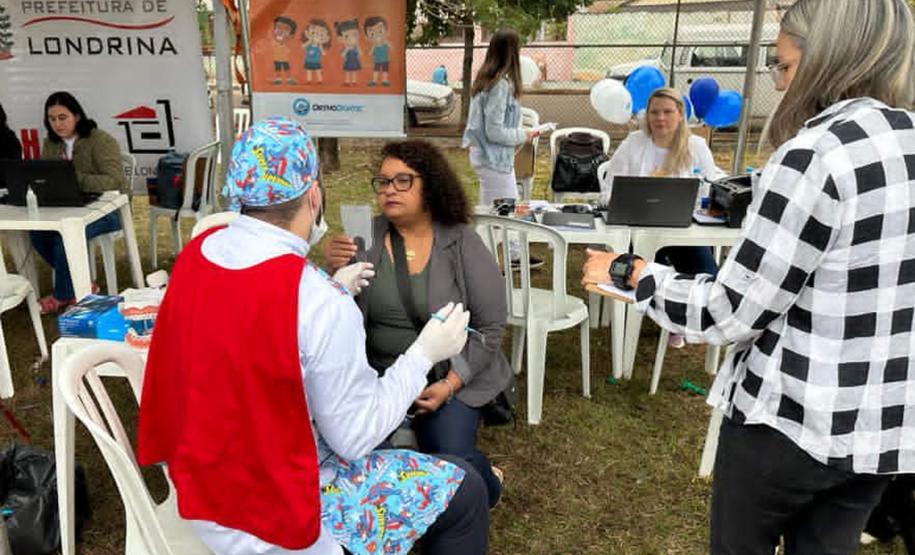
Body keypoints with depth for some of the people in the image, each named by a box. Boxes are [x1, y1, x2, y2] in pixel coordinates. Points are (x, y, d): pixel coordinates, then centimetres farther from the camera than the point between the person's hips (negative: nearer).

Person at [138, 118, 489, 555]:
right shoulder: (322, 305, -30)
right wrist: (424, 354, -11)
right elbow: (354, 438, -20)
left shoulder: (198, 251, -7)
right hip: (275, 511, -8)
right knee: (464, 489, 6)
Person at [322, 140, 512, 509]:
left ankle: (484, 483, 19)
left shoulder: (462, 243, -7)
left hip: (452, 377, -2)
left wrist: (449, 384, -14)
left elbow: (491, 326, -4)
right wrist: (334, 270, -27)